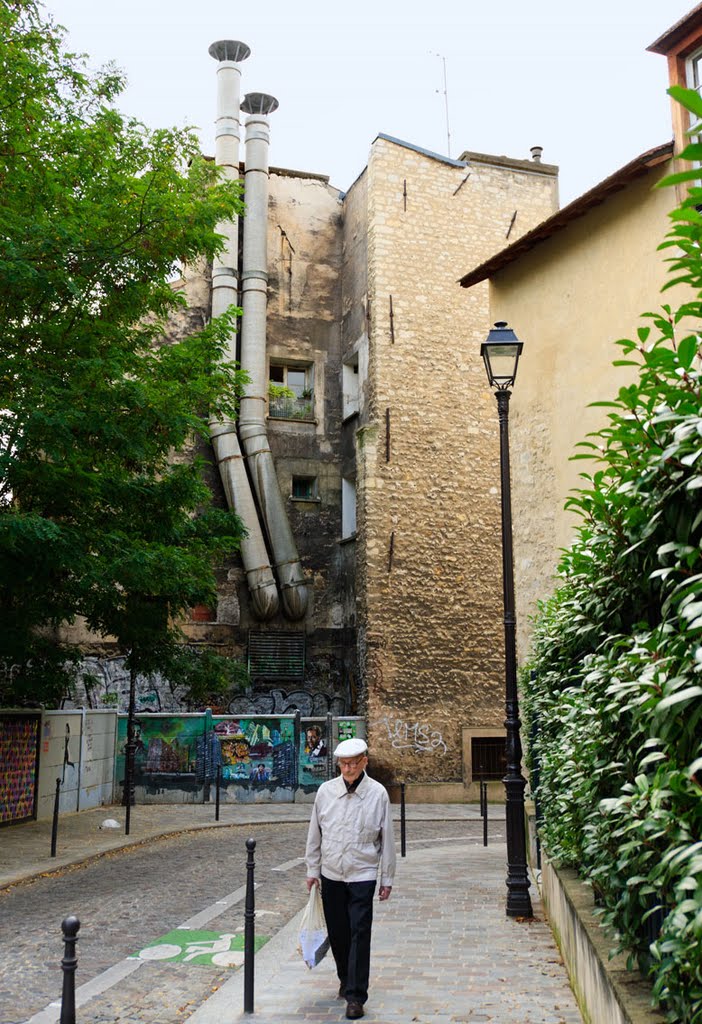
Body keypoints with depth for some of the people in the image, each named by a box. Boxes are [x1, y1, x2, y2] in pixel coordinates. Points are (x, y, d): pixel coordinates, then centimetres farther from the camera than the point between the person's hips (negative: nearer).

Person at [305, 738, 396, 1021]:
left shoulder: (377, 793, -7)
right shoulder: (326, 791, -2)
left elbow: (387, 838, -1)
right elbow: (315, 833, 8)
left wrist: (387, 878, 1)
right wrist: (312, 870, 10)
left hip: (363, 875, -3)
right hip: (331, 874, 3)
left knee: (359, 934, -6)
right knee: (337, 932, 12)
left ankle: (355, 995, 2)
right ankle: (346, 979, 35)